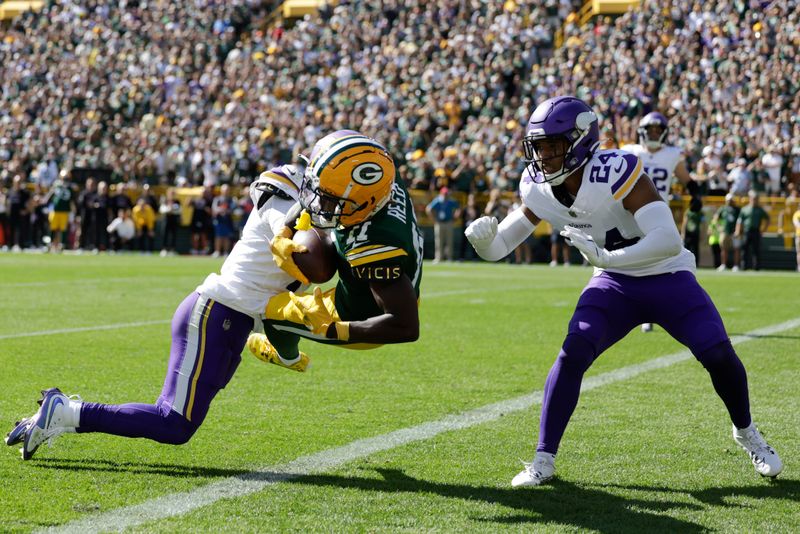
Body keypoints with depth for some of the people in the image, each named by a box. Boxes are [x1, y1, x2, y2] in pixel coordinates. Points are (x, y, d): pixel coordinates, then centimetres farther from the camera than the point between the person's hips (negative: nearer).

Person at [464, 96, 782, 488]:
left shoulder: (615, 173, -30)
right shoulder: (539, 189, -10)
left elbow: (669, 242, -36)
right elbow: (499, 246, -1)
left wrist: (605, 257, -41)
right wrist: (484, 238, -25)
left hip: (668, 278, -4)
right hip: (615, 284, 4)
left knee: (718, 353, -15)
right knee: (574, 351, -20)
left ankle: (746, 433, 16)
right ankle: (544, 459, -10)